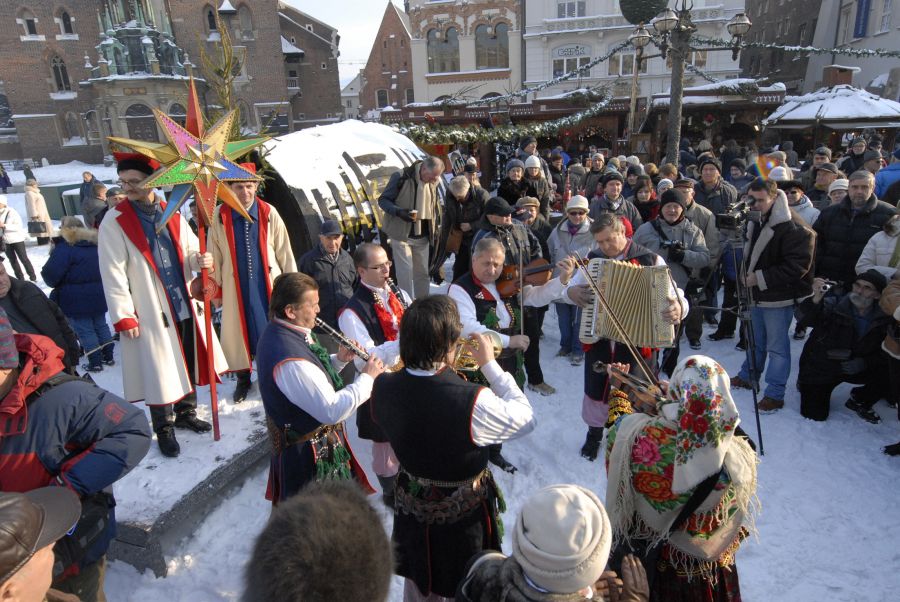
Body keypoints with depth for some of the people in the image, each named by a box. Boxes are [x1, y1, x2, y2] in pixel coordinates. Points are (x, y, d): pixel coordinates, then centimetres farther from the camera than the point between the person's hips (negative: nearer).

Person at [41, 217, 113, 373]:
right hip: (98, 295, 7)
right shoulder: (95, 244, 11)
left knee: (84, 330, 2)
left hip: (77, 299, -7)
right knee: (100, 325, 17)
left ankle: (96, 362, 4)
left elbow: (51, 274, -17)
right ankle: (108, 357, 23)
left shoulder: (64, 247, -12)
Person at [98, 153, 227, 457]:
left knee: (188, 364, 15)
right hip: (149, 312, -4)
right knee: (160, 373, 2)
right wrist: (123, 317, -13)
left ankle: (186, 413, 36)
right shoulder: (114, 221, -6)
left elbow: (190, 252, 15)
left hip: (184, 305, 5)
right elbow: (113, 274, -9)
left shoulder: (172, 215, 7)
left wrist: (200, 260, -10)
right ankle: (164, 429, 21)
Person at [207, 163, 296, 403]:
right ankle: (243, 379, 31)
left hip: (268, 283, 0)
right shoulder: (219, 216, -4)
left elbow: (284, 251, 0)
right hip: (235, 286, 1)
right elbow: (214, 255, 3)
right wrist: (215, 284, 5)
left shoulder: (269, 213, -4)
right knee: (237, 331, 10)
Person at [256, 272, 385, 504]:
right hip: (312, 452, -9)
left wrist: (338, 359, -5)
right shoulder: (289, 361, -35)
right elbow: (332, 410, -33)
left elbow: (311, 376, 10)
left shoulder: (277, 332, -4)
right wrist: (367, 377, -23)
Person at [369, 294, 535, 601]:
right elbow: (526, 417, -18)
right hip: (464, 514, -4)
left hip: (411, 508, 4)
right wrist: (490, 365, -14)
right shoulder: (473, 403, -37)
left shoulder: (383, 387, -22)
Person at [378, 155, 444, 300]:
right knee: (405, 271, -5)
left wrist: (434, 225, 7)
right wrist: (399, 212, -25)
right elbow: (383, 200, -9)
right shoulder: (401, 177, -14)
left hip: (422, 236, 5)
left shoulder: (433, 182, 3)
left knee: (423, 272, 12)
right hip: (401, 234, -5)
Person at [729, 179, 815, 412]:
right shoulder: (755, 221, 6)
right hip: (757, 294, 8)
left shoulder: (793, 227, -20)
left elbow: (798, 266, -22)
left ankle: (775, 394, 12)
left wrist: (761, 278, -21)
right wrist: (747, 275, 8)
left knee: (776, 346, 1)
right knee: (755, 340, 22)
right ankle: (748, 376, 38)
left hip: (779, 297, -8)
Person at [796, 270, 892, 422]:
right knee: (815, 416, -8)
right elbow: (802, 318, -35)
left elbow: (885, 353, -2)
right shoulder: (832, 305, -19)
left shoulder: (884, 318, -7)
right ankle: (806, 385, 26)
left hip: (854, 368, 4)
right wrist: (816, 298, -52)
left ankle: (859, 401, 10)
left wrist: (865, 362, -21)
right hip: (820, 369, -3)